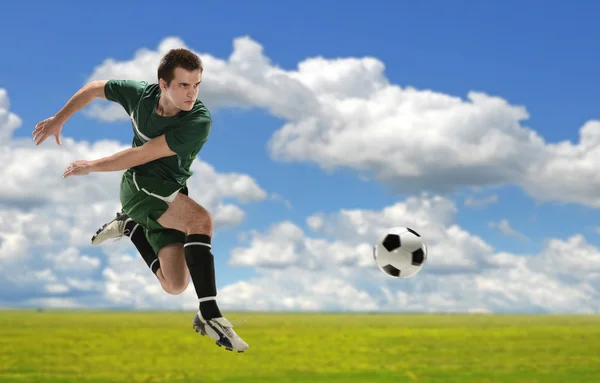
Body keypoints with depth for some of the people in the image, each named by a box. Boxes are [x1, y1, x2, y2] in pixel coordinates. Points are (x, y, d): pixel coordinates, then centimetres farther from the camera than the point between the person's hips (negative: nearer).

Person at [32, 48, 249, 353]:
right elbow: (94, 88, 9)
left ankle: (130, 226, 22)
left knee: (174, 286, 0)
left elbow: (142, 154, -21)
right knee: (201, 219, -32)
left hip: (170, 196, 2)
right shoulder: (140, 94, -12)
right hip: (138, 184, -2)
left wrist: (90, 167, -11)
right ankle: (209, 314, -32)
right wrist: (58, 120, 12)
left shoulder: (199, 122, -22)